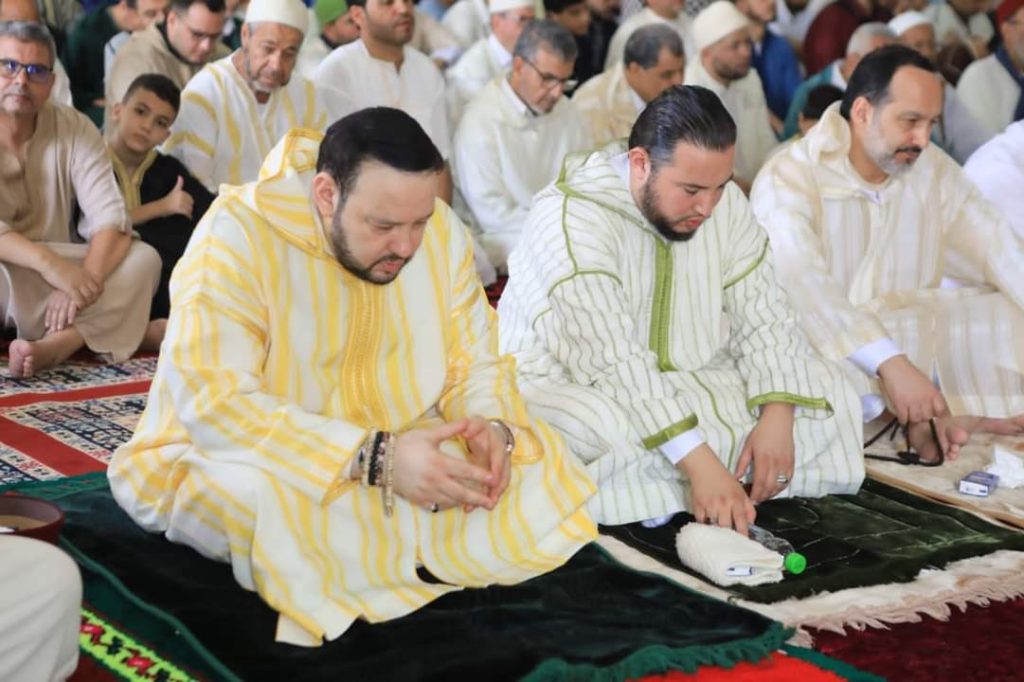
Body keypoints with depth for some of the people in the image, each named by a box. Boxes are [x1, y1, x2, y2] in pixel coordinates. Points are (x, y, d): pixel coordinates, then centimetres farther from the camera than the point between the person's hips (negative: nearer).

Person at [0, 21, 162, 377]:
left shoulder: (75, 129, 1)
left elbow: (109, 219, -10)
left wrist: (84, 281, -29)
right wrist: (50, 264, -36)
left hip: (59, 277, 4)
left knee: (143, 258, -21)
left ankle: (54, 346, -36)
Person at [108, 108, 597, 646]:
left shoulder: (440, 230, -7)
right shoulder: (238, 237, -23)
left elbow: (476, 362, 2)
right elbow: (212, 405, -31)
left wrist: (491, 427, -22)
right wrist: (376, 458, -38)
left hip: (397, 458, 5)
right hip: (243, 466, -4)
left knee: (533, 460, -13)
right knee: (278, 502, -37)